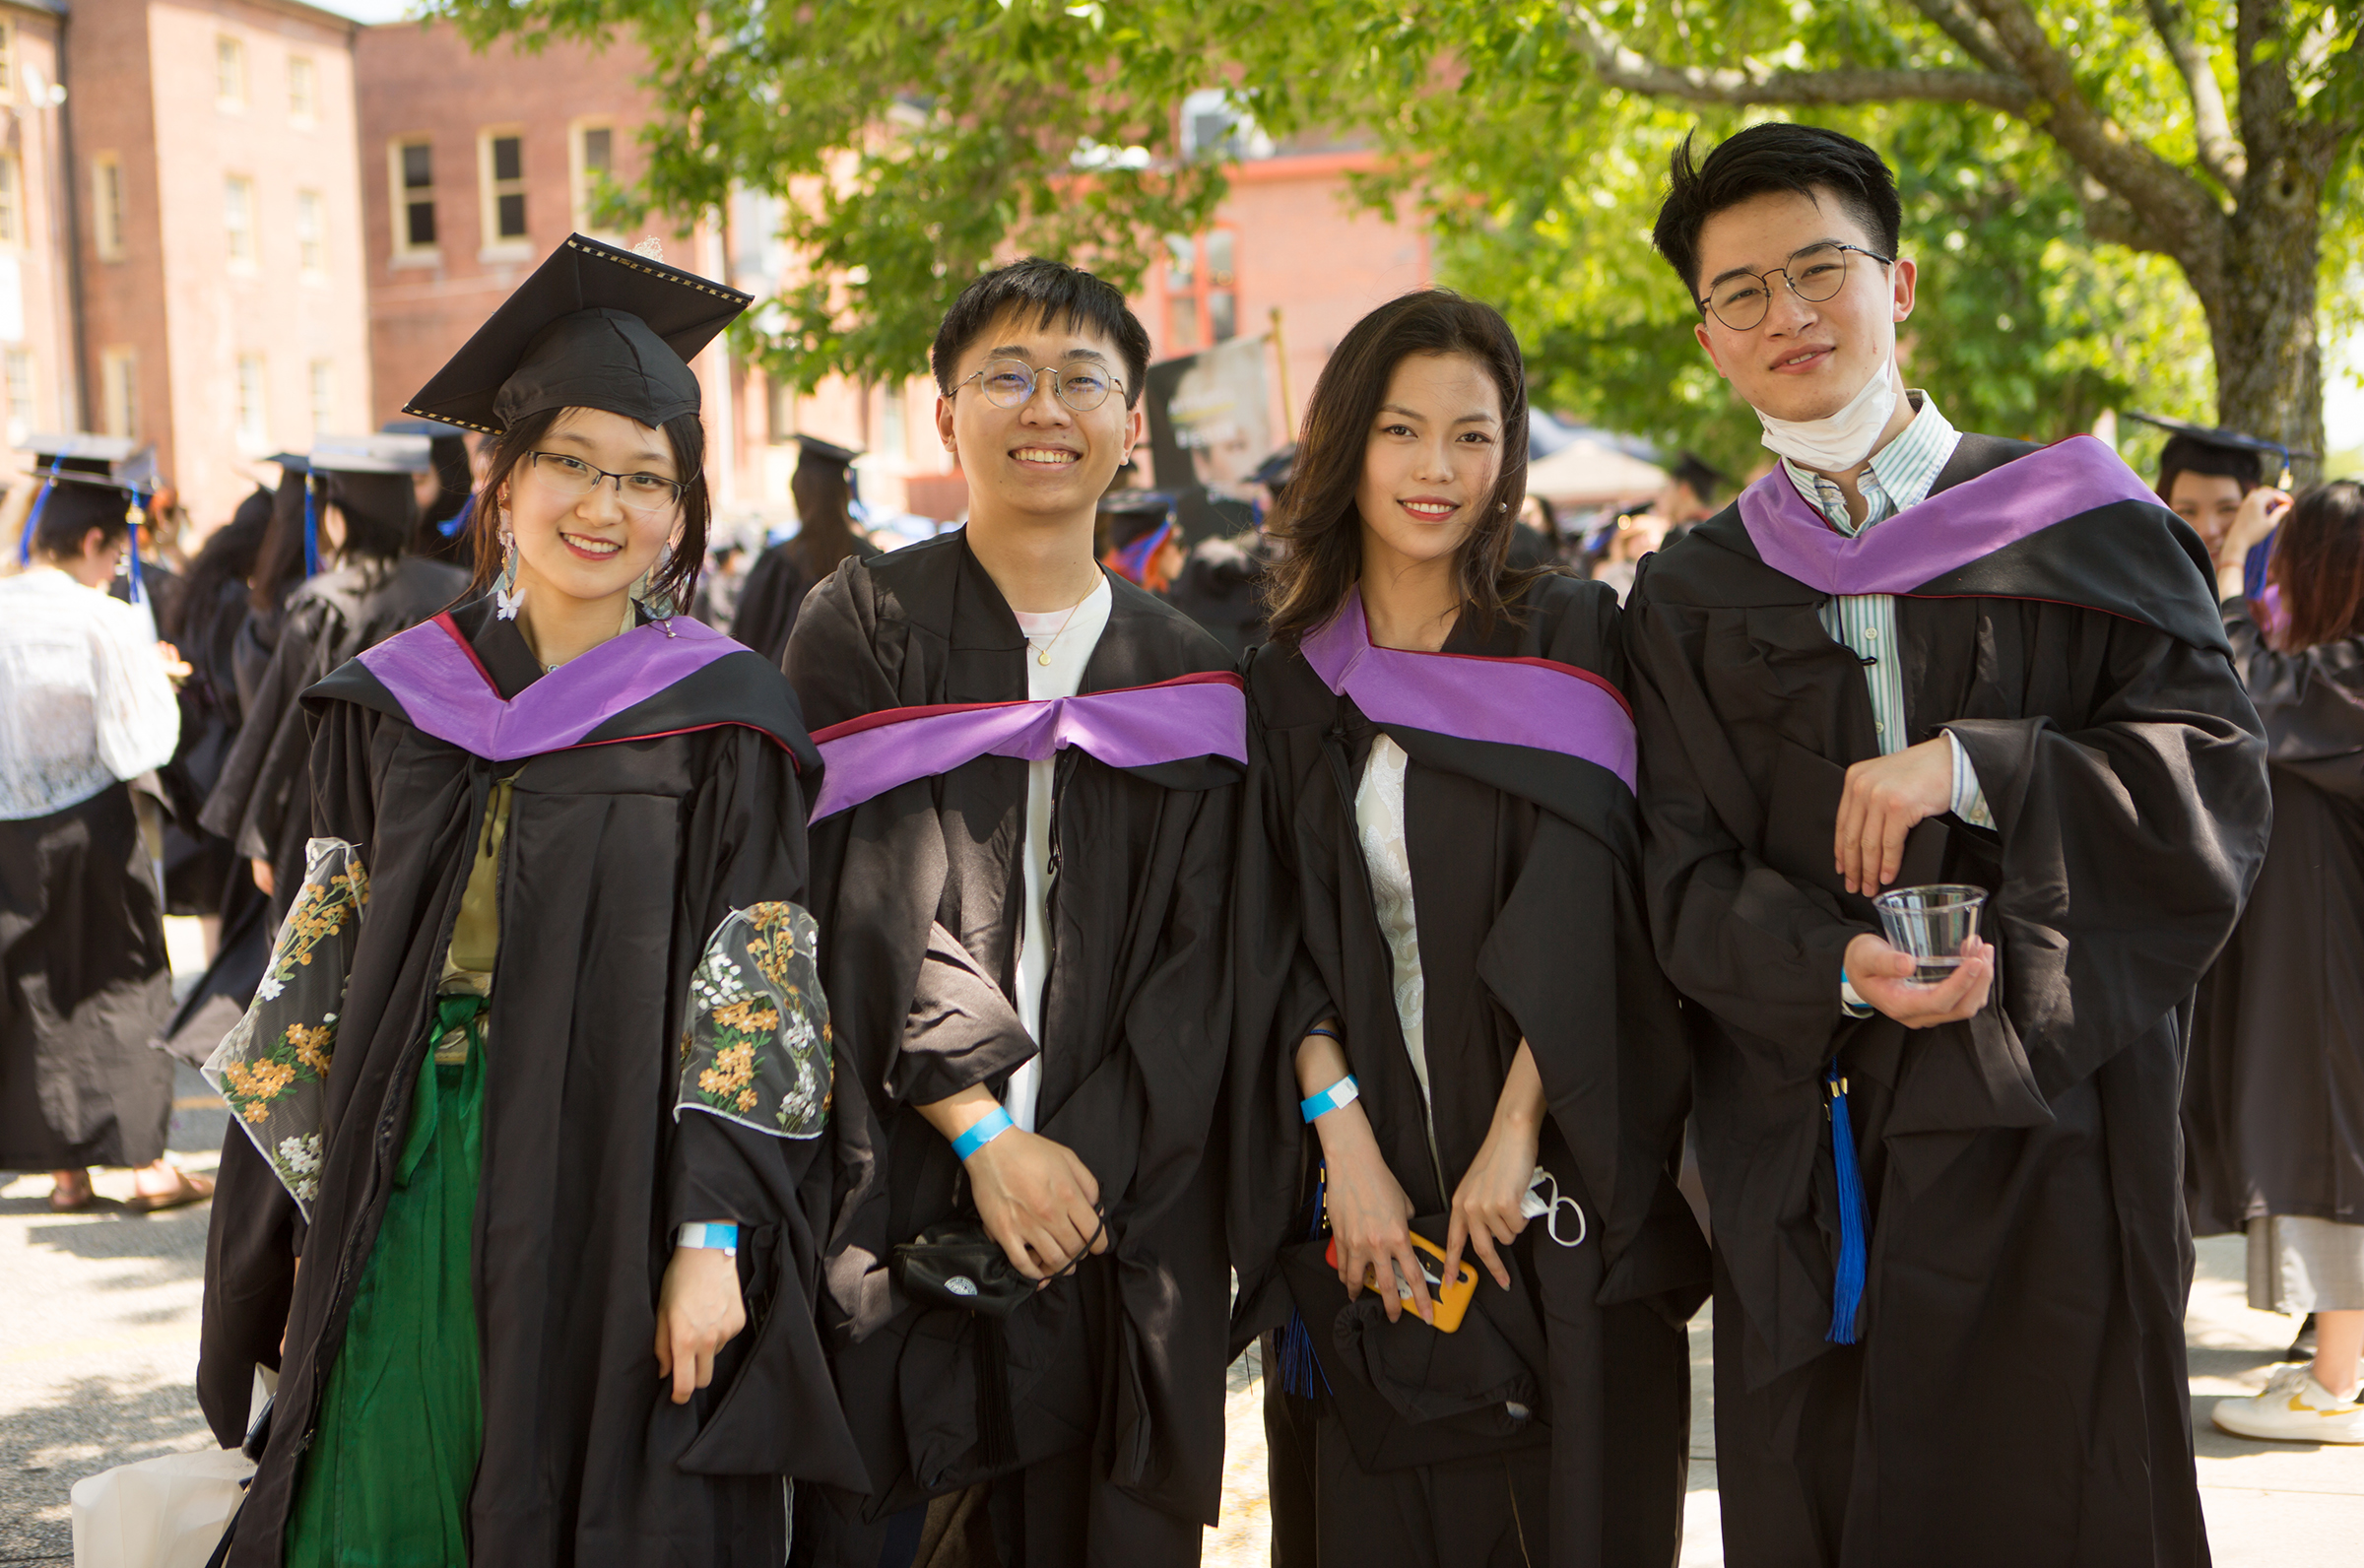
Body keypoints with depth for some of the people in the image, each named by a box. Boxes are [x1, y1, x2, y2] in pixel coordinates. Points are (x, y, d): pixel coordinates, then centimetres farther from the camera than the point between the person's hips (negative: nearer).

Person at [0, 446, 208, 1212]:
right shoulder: (106, 623, -17)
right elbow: (137, 746, -17)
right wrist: (151, 676, -2)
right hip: (92, 833, -4)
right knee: (121, 985, 8)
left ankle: (65, 1168, 18)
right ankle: (147, 1160, 8)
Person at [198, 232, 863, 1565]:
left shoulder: (721, 718, -4)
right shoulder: (398, 704, 7)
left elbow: (757, 996, -7)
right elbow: (324, 965, 10)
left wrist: (712, 1238, -14)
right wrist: (298, 1227, 7)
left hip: (616, 1200, -3)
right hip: (406, 1201, 3)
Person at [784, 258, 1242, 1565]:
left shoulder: (1188, 678, 10)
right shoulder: (861, 628, 1)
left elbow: (1194, 959, 4)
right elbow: (865, 906, -8)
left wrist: (1093, 1161, -9)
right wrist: (983, 1134, -15)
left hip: (1116, 1208, 3)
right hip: (894, 1199, -2)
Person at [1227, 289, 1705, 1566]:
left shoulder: (1571, 643, 2)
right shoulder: (1288, 684, 8)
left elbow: (1591, 908, -7)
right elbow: (1278, 947, 3)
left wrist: (1517, 1130, -15)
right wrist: (1343, 1142, -10)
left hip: (1558, 1204, -2)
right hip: (1365, 1215, 2)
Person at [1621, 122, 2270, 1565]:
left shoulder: (2075, 526, 6)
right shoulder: (1693, 601, 10)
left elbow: (2217, 771, -2)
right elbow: (1689, 876, 1)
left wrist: (1969, 768, -15)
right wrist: (1839, 972, -18)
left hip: (2045, 1129, -1)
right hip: (1807, 1157, 2)